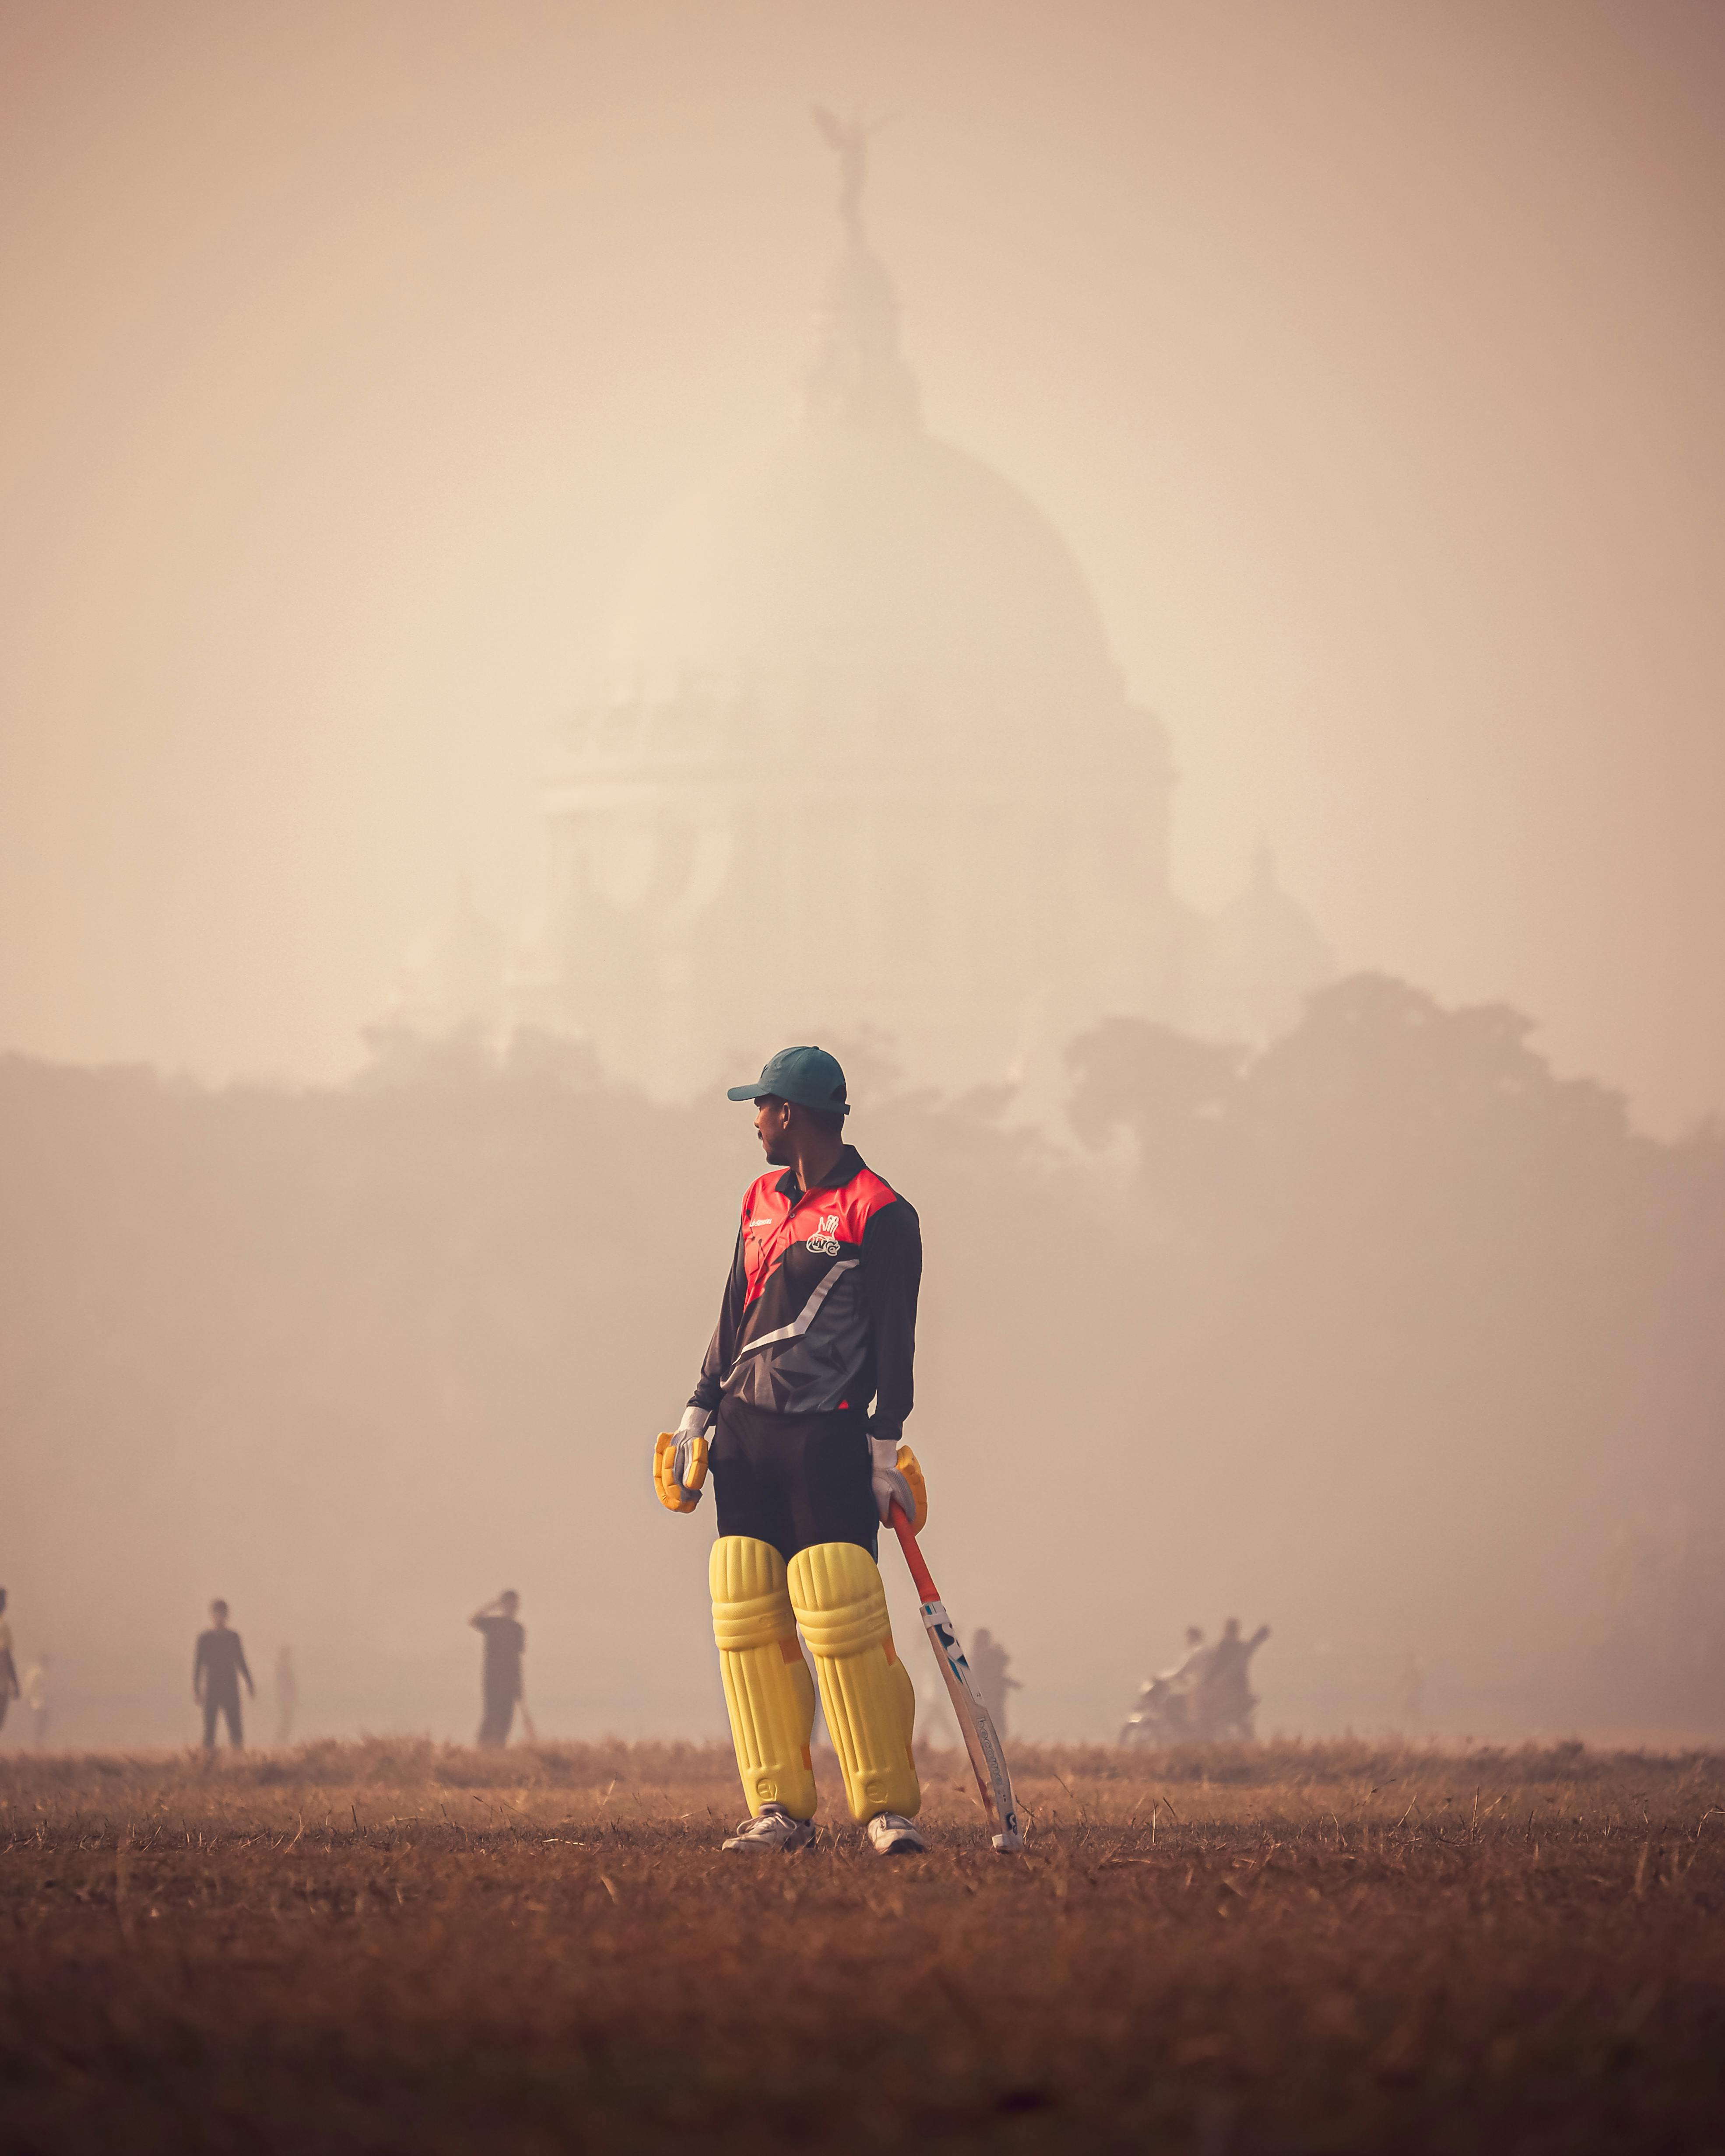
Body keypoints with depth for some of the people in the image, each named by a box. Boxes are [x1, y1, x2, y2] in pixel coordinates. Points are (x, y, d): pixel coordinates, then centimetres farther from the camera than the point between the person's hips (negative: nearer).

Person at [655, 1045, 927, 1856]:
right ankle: (780, 1809, 4)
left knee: (842, 1621, -13)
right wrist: (700, 1413, 14)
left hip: (831, 1441, -7)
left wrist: (884, 1447, -12)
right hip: (745, 1432, 7)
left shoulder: (879, 1213, -5)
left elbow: (894, 1339, -7)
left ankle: (886, 1805, -7)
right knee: (747, 1618, 1)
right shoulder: (762, 1199, 16)